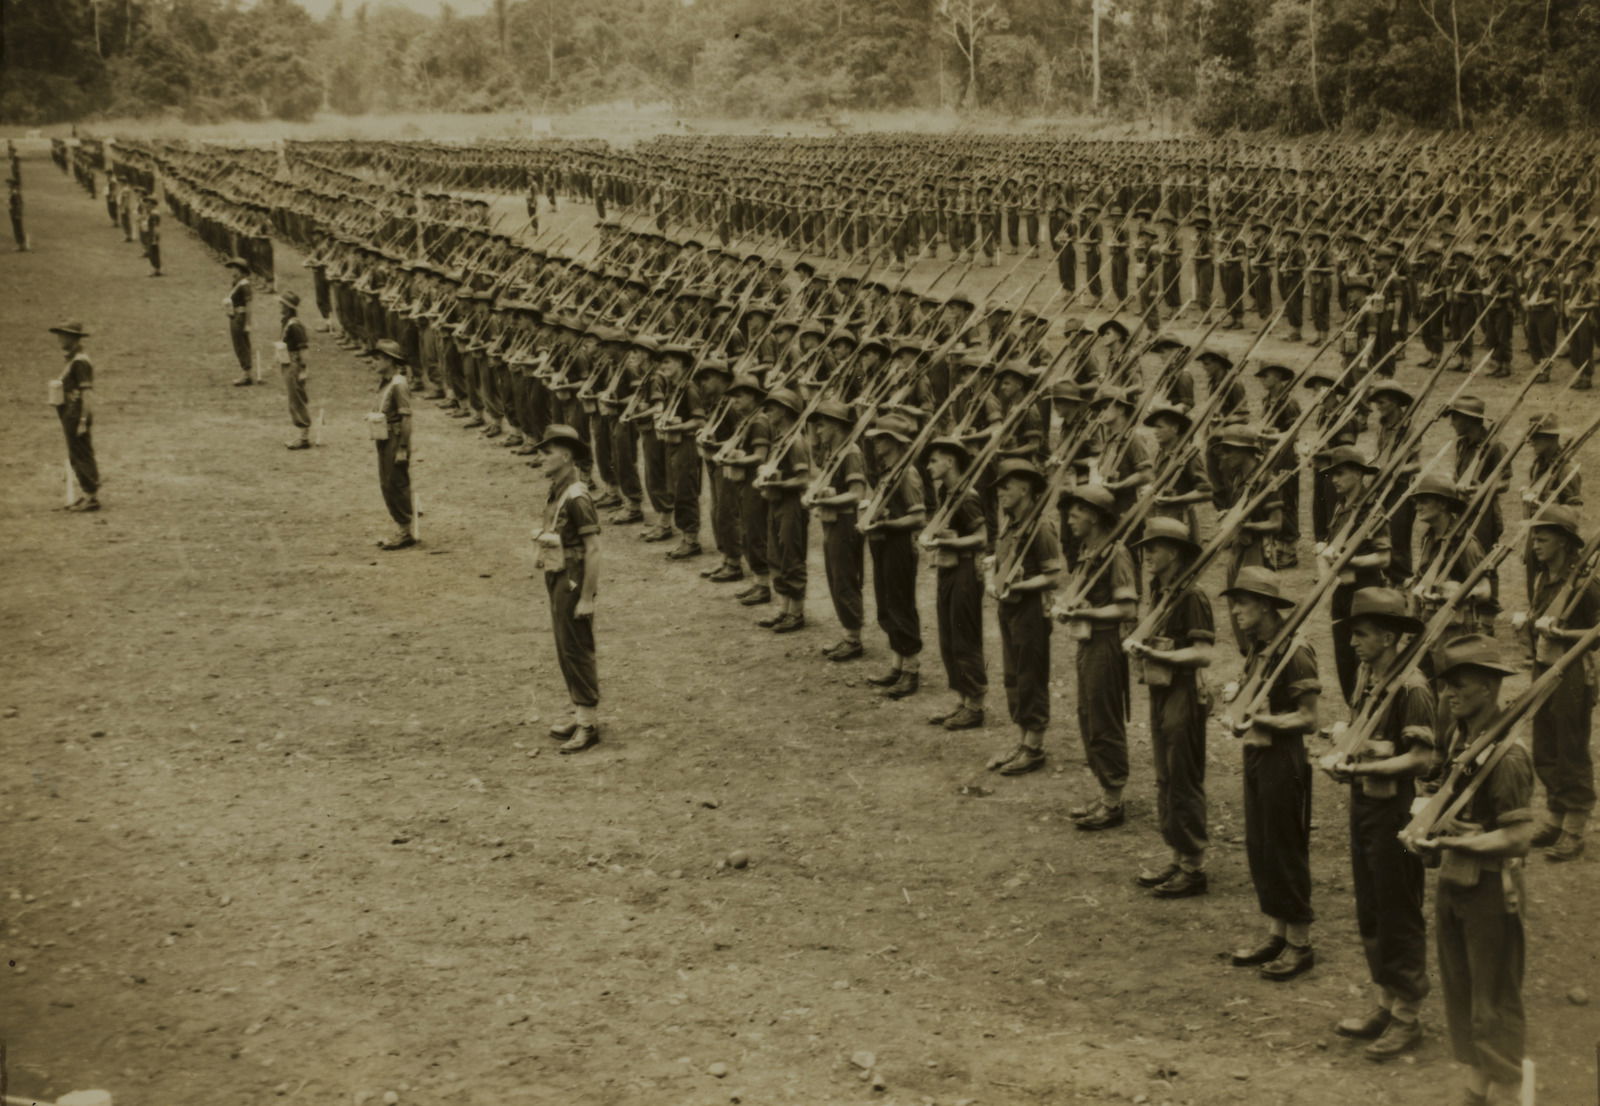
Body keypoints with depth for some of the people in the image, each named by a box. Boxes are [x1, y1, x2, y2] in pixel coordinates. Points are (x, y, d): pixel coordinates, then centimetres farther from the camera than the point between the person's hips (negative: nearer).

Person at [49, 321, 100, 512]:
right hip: (71, 416, 10)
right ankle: (84, 494, 21)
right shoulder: (73, 360, 15)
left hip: (77, 416, -10)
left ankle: (92, 497, -2)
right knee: (76, 458, 14)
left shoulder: (80, 362, -16)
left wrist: (83, 421, -23)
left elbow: (87, 392, -21)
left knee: (83, 457, -6)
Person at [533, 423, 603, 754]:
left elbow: (593, 549, -21)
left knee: (577, 651, -3)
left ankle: (589, 724, 4)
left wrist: (587, 598, -21)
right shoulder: (555, 492, 9)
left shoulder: (576, 497, -20)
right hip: (557, 580, 9)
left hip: (573, 582, -9)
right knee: (565, 651, 15)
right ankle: (581, 715, 26)